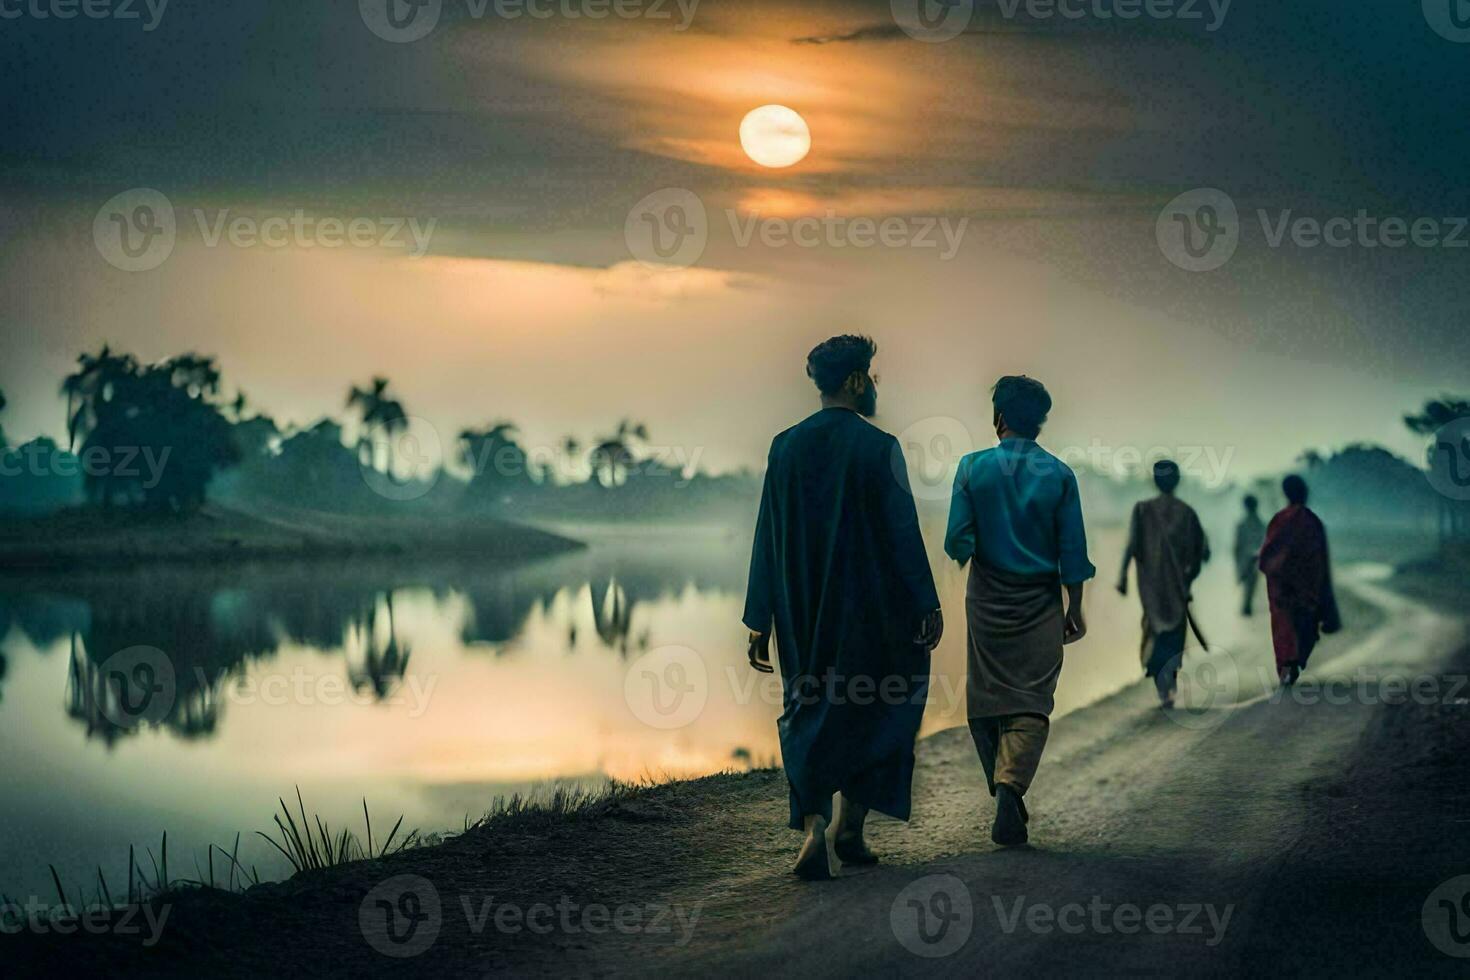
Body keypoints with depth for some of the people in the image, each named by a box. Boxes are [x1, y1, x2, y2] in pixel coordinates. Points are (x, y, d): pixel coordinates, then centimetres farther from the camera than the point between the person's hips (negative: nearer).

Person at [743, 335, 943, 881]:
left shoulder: (785, 446, 1)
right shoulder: (879, 447, -10)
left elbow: (768, 539, 3)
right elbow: (903, 532, -11)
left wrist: (760, 622, 7)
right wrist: (927, 606, -3)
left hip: (803, 615, 3)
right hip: (867, 609, -3)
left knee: (808, 715, 11)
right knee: (876, 710, 16)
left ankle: (814, 826, -8)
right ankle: (850, 826, 14)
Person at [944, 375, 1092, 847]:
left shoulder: (974, 468, -5)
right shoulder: (1059, 474, -3)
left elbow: (958, 541, -6)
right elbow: (1073, 552, -2)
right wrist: (1074, 610, 8)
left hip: (988, 599, 0)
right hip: (1041, 602, 0)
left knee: (988, 698, 12)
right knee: (1032, 703, -2)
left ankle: (1004, 790, 19)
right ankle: (1011, 785, -23)